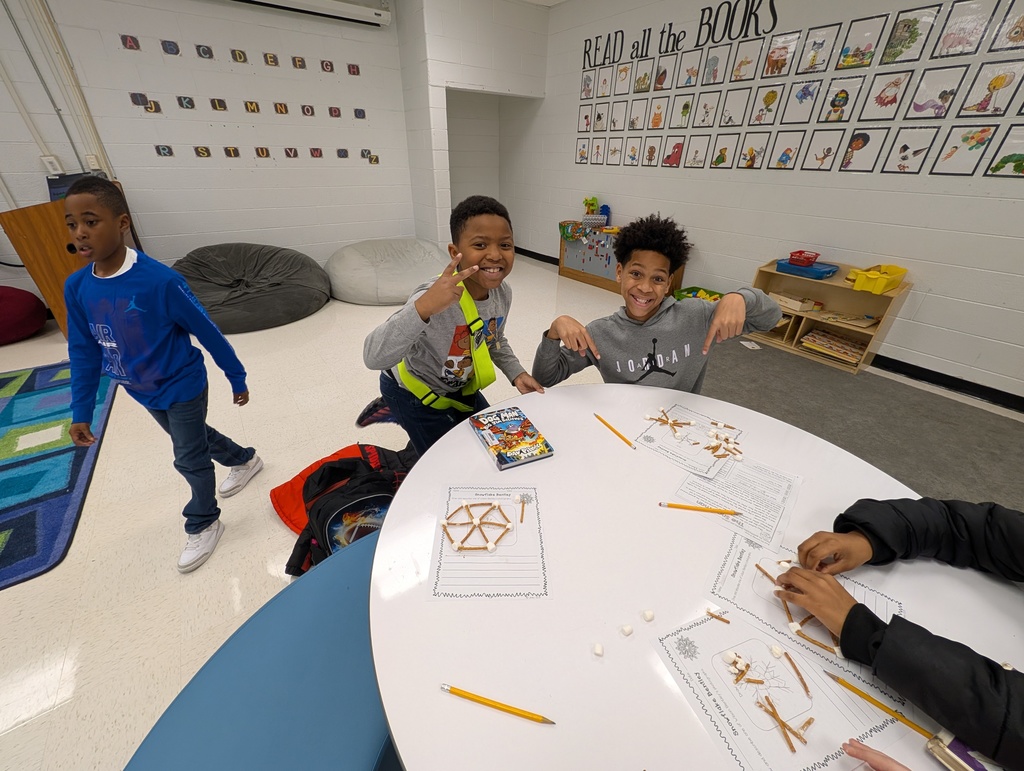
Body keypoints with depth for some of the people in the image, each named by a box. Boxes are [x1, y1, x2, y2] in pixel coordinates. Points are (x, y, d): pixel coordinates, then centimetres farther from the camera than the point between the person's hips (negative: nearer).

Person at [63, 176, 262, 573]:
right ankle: (245, 460, 54)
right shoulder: (76, 287, -7)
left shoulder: (160, 280, -27)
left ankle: (204, 524, 31)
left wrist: (237, 379, -10)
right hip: (143, 392, 7)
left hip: (182, 388, -7)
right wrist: (81, 412, 4)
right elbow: (84, 352, 2)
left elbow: (207, 332, -17)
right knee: (196, 437, 26)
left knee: (190, 458, 7)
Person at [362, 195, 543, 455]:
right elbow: (374, 358, -46)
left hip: (459, 386, 6)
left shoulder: (503, 292, -15)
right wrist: (422, 308, -59)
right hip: (414, 392, -6)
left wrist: (517, 373, -10)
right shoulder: (437, 298, -38)